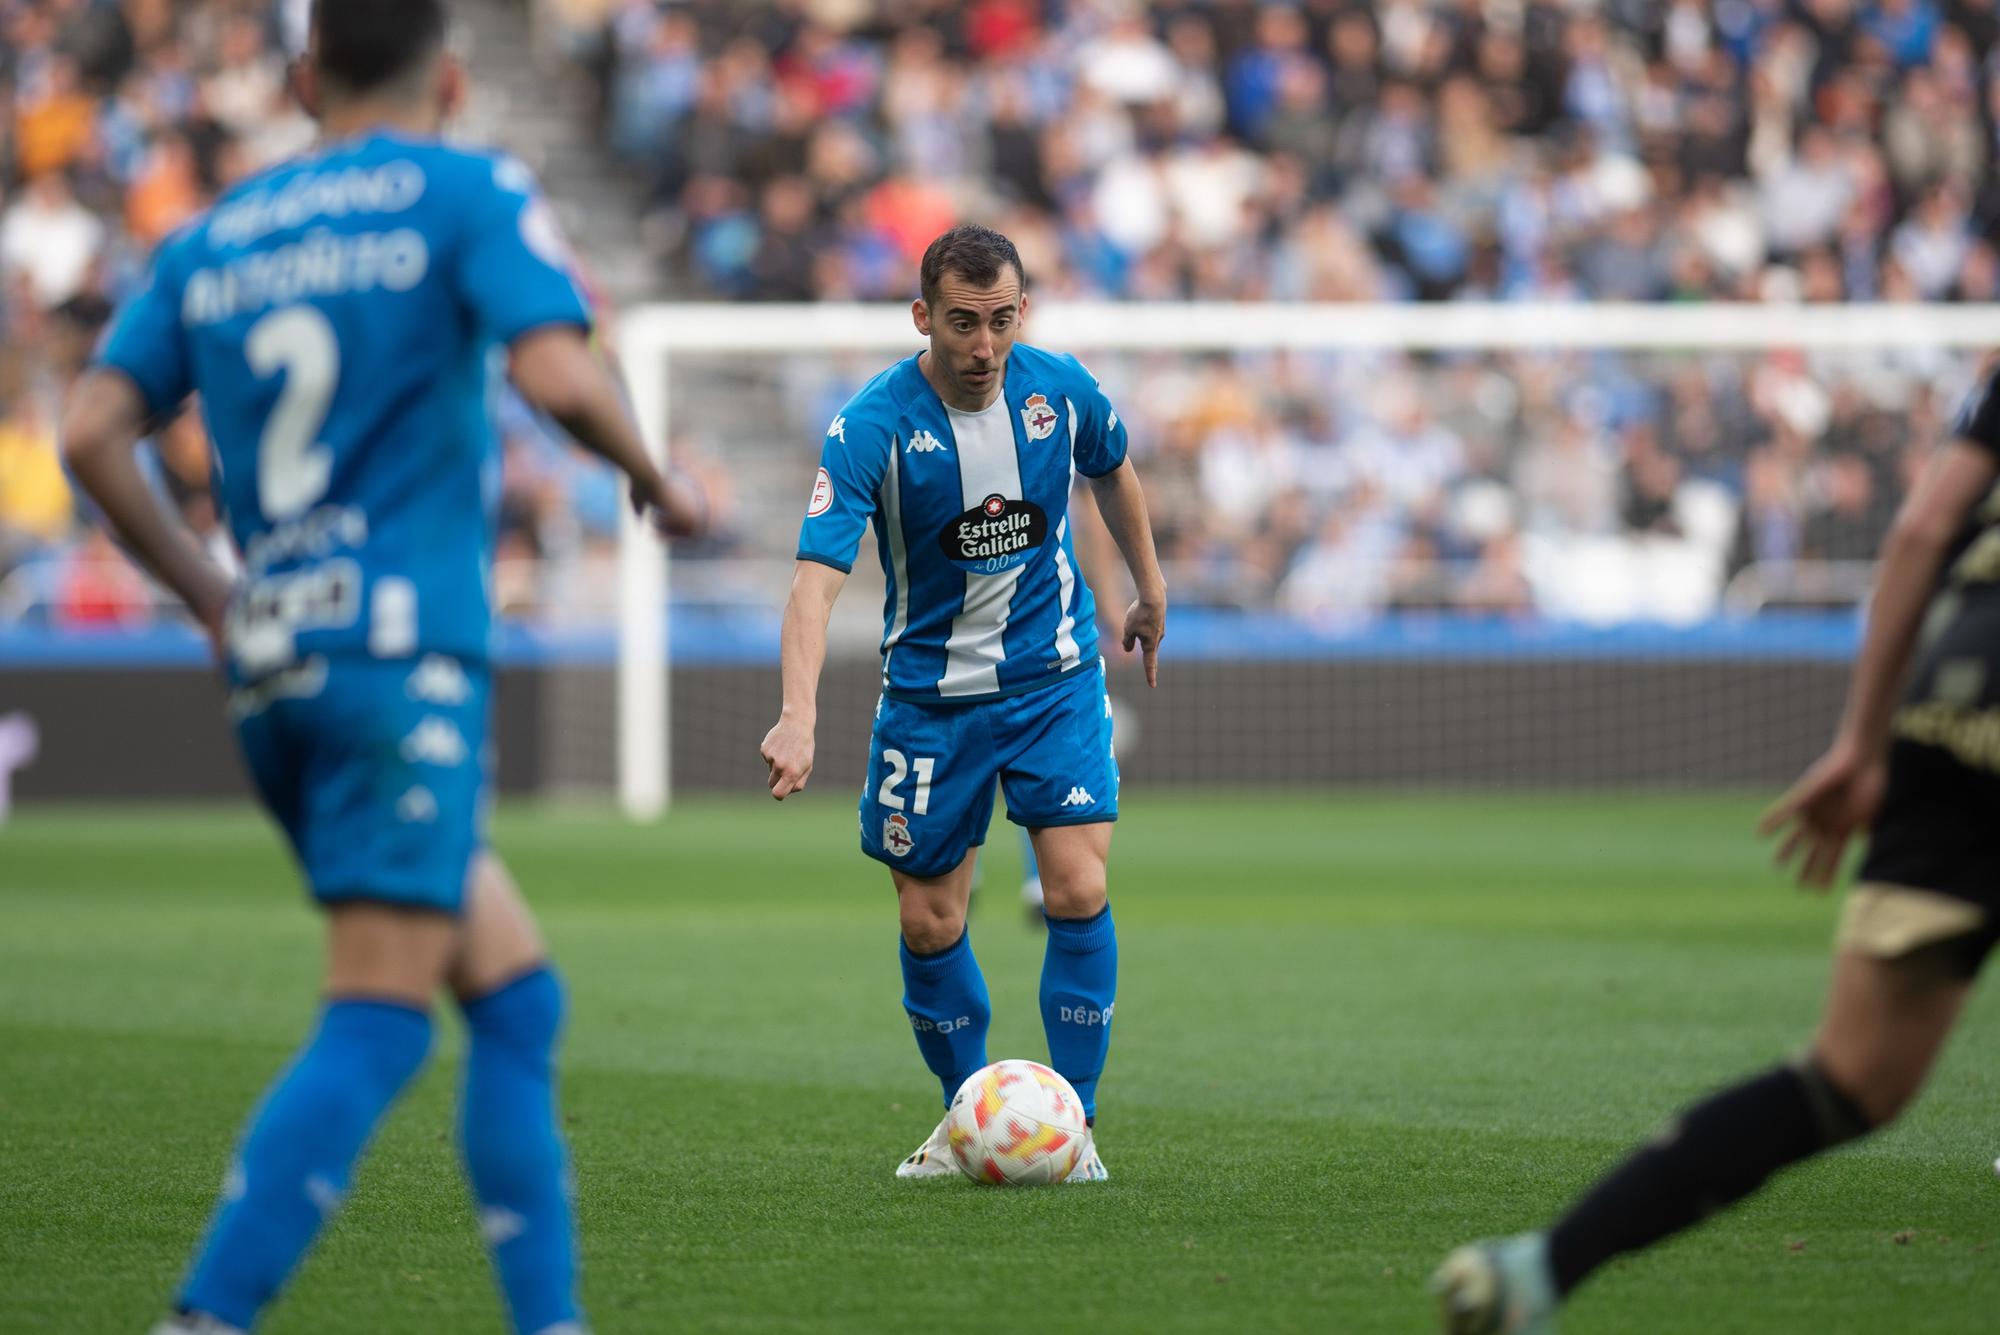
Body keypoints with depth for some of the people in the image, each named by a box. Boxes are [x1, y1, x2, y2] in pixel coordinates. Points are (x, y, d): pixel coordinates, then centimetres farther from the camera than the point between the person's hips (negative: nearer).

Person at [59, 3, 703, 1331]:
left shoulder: (211, 239, 16)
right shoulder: (471, 194, 2)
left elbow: (94, 432, 7)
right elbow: (558, 373, -14)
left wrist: (208, 596, 17)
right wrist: (660, 483, 4)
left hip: (274, 673, 7)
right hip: (404, 654, -7)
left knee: (518, 997, 14)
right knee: (377, 1027, -11)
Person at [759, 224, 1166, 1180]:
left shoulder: (1060, 390, -11)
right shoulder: (871, 428, -22)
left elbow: (1111, 471, 14)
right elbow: (817, 578, -30)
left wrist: (1149, 589, 26)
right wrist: (799, 714, -44)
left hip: (1055, 679, 1)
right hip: (930, 694, -1)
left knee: (1077, 891, -13)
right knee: (929, 923, 4)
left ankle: (1071, 1121, -1)